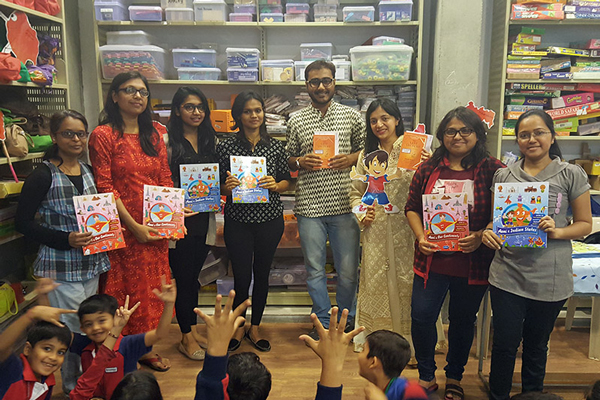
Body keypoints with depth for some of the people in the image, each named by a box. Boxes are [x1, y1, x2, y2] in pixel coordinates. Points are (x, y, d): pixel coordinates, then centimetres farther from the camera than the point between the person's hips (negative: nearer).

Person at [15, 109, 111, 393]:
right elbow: (23, 222, -11)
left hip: (92, 262, 6)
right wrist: (66, 240, -21)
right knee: (70, 329, 2)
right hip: (61, 266, -6)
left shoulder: (89, 172, 10)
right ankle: (72, 386, 21)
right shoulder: (43, 175, -10)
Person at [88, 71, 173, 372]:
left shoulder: (155, 133, 11)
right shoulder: (103, 134, -6)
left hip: (154, 229, 5)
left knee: (150, 287, 13)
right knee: (123, 287, 4)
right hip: (122, 228, -5)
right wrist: (133, 226, -15)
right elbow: (104, 187, -11)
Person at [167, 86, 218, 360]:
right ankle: (186, 338, 17)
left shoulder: (209, 140, 12)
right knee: (183, 278, 4)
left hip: (204, 220, 5)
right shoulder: (168, 141, -6)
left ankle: (193, 330, 28)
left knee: (193, 276, 15)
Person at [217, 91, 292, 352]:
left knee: (262, 274, 11)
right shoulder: (226, 147, -1)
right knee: (242, 276, 2)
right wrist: (226, 186, -18)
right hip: (238, 220, -1)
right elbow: (218, 187, 3)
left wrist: (275, 185, -12)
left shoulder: (276, 147, 4)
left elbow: (286, 181, 9)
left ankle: (255, 328, 29)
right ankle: (238, 328, 26)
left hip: (270, 219, 2)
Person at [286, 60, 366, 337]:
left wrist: (352, 158, -6)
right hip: (309, 205, 1)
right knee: (315, 268, 9)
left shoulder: (352, 116, 6)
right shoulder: (296, 121, 6)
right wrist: (300, 162, -9)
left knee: (348, 270, 7)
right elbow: (287, 161, 12)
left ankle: (345, 320, 30)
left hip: (345, 204, 0)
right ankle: (323, 321, 27)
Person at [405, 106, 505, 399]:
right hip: (431, 261, 2)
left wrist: (480, 237, -19)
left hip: (473, 263, -1)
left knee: (463, 321, 15)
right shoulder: (428, 169, 4)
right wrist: (420, 237, -8)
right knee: (421, 317, 3)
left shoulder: (492, 170, -4)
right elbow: (412, 207, 8)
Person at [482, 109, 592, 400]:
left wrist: (557, 232, -17)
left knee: (536, 346, 16)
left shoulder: (571, 175, -1)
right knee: (504, 344, 6)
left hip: (549, 278, -1)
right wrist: (486, 233, -10)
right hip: (507, 274, 1)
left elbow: (585, 224, 2)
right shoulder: (503, 176, 5)